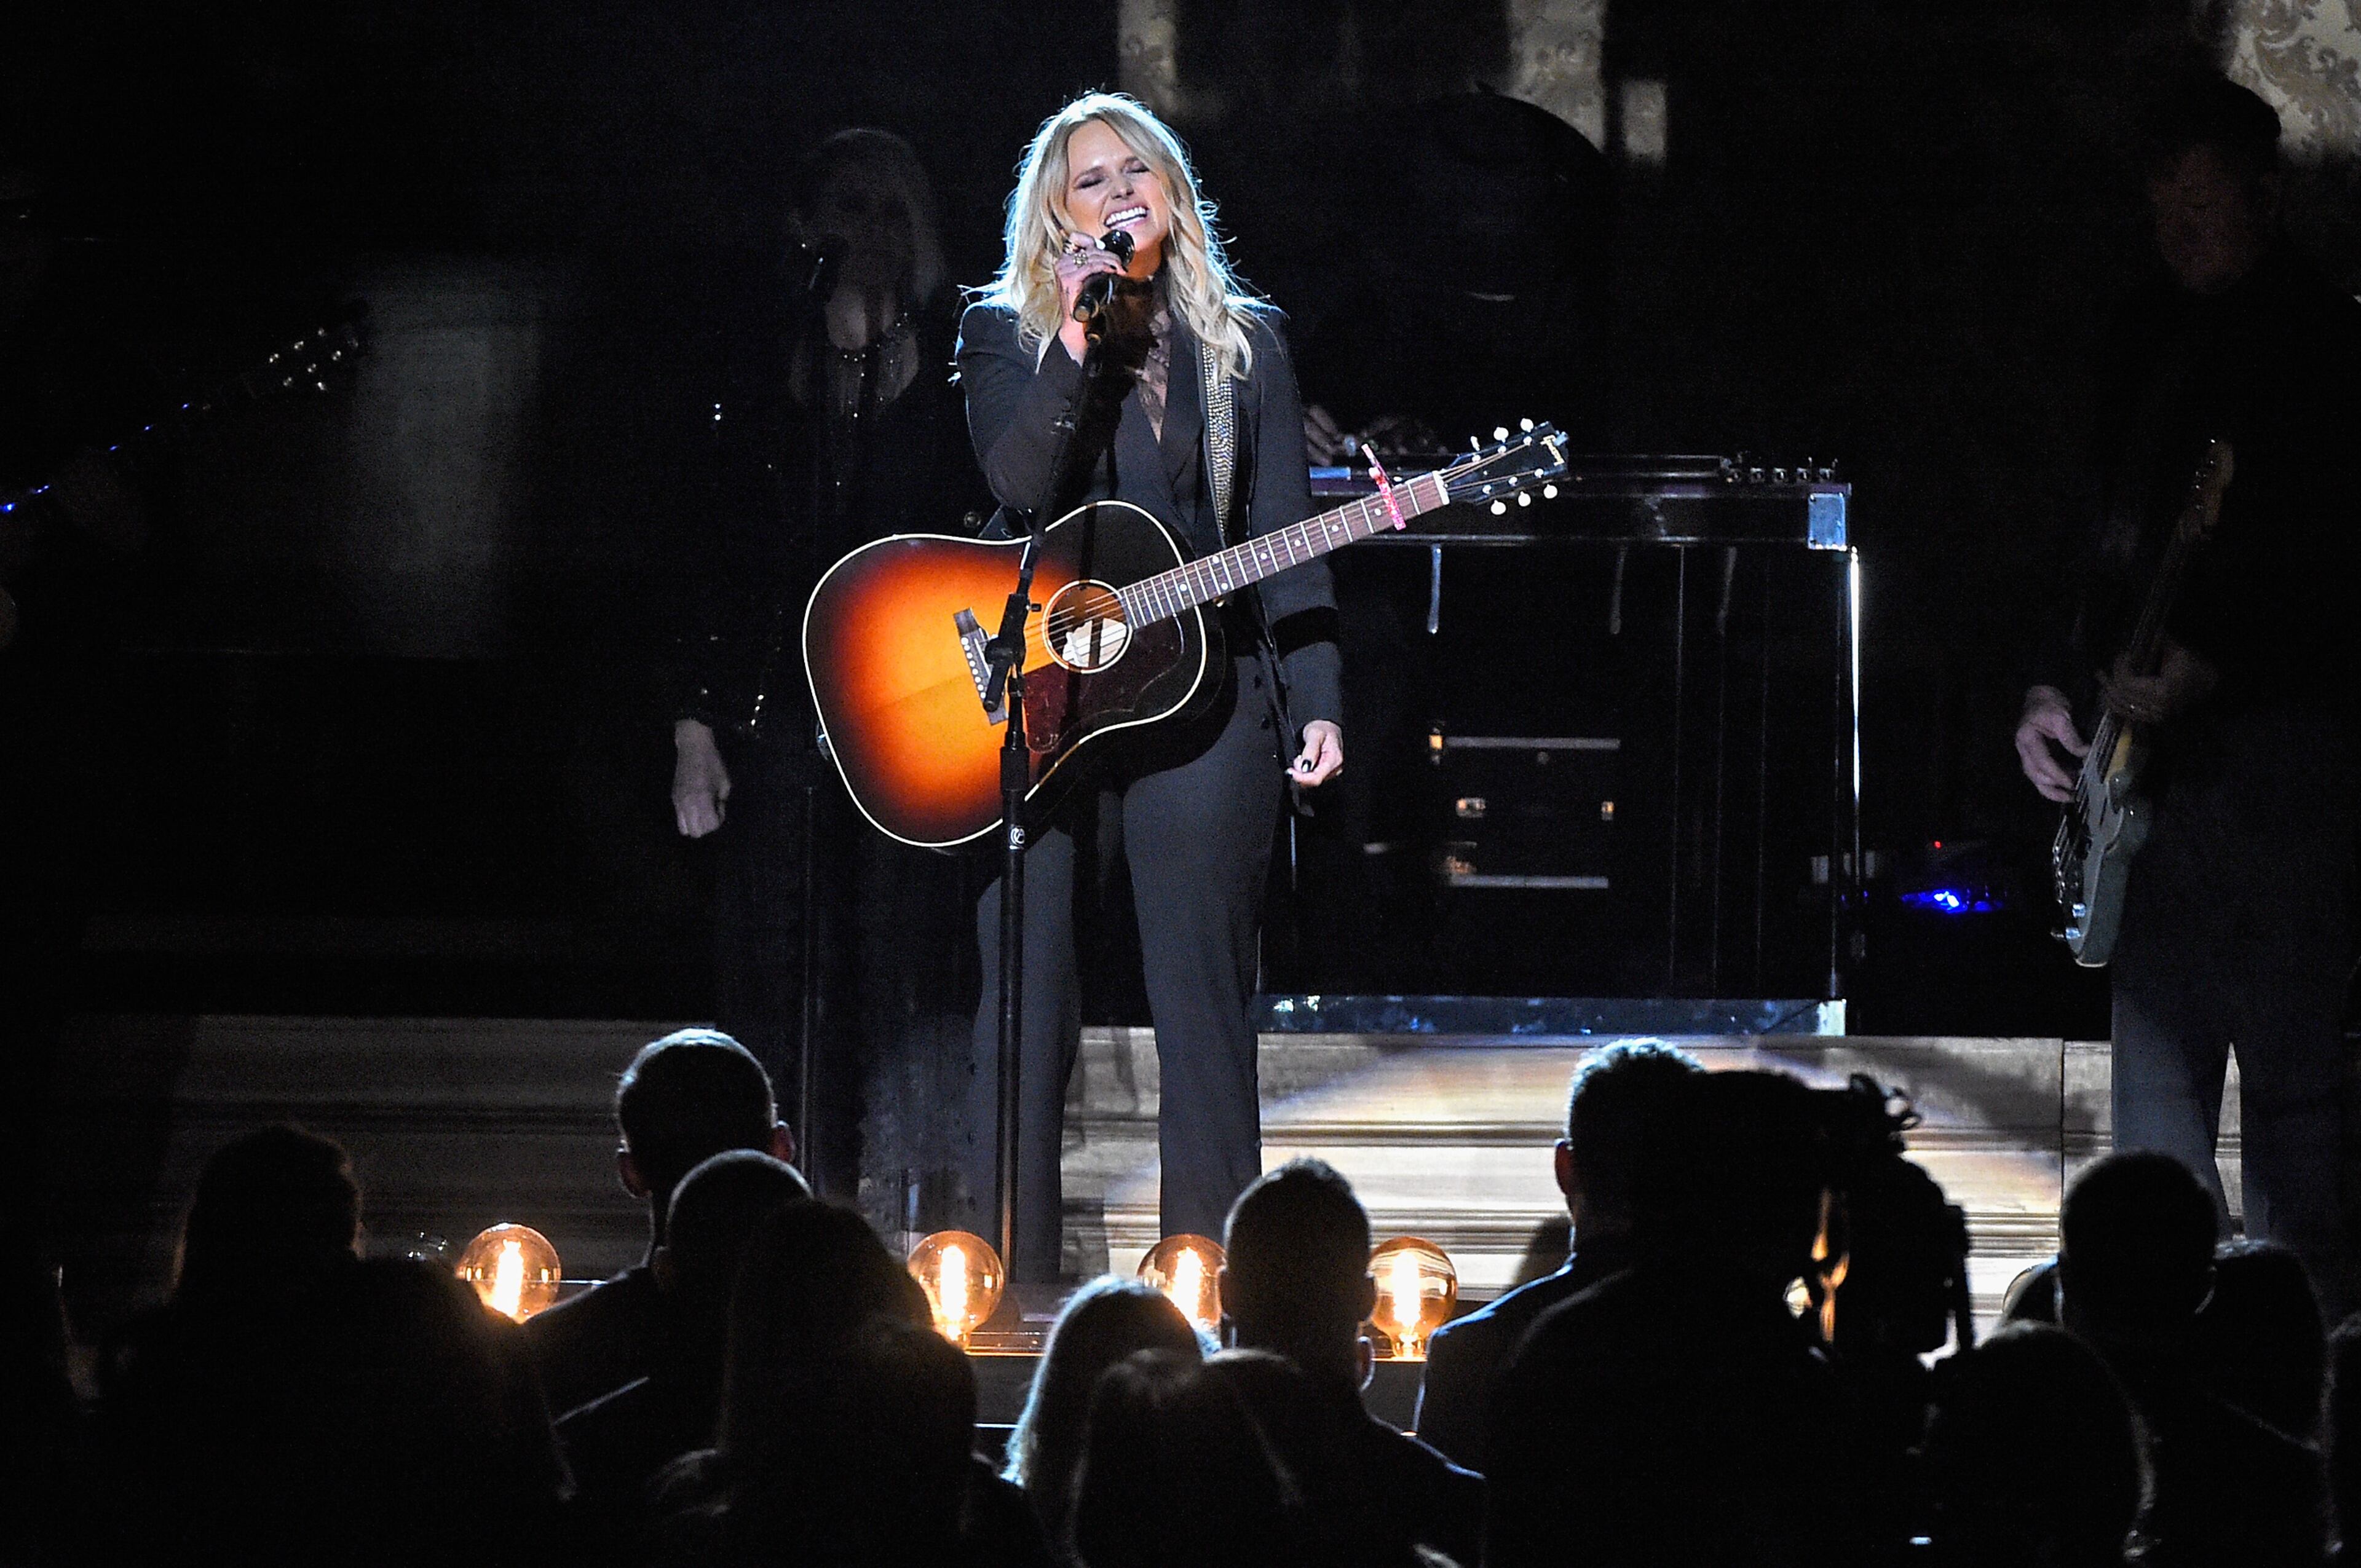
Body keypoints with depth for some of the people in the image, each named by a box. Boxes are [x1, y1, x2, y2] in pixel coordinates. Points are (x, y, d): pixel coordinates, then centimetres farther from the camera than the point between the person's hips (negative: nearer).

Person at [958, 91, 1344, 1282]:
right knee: (1027, 1009, -2)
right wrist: (1076, 344, -18)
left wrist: (1317, 703, 3)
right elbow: (1021, 485, -10)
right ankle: (1012, 1285, 0)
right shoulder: (1005, 334, 8)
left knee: (1204, 1006, 0)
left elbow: (1284, 540, 11)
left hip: (1204, 697, 1)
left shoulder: (1243, 342, 13)